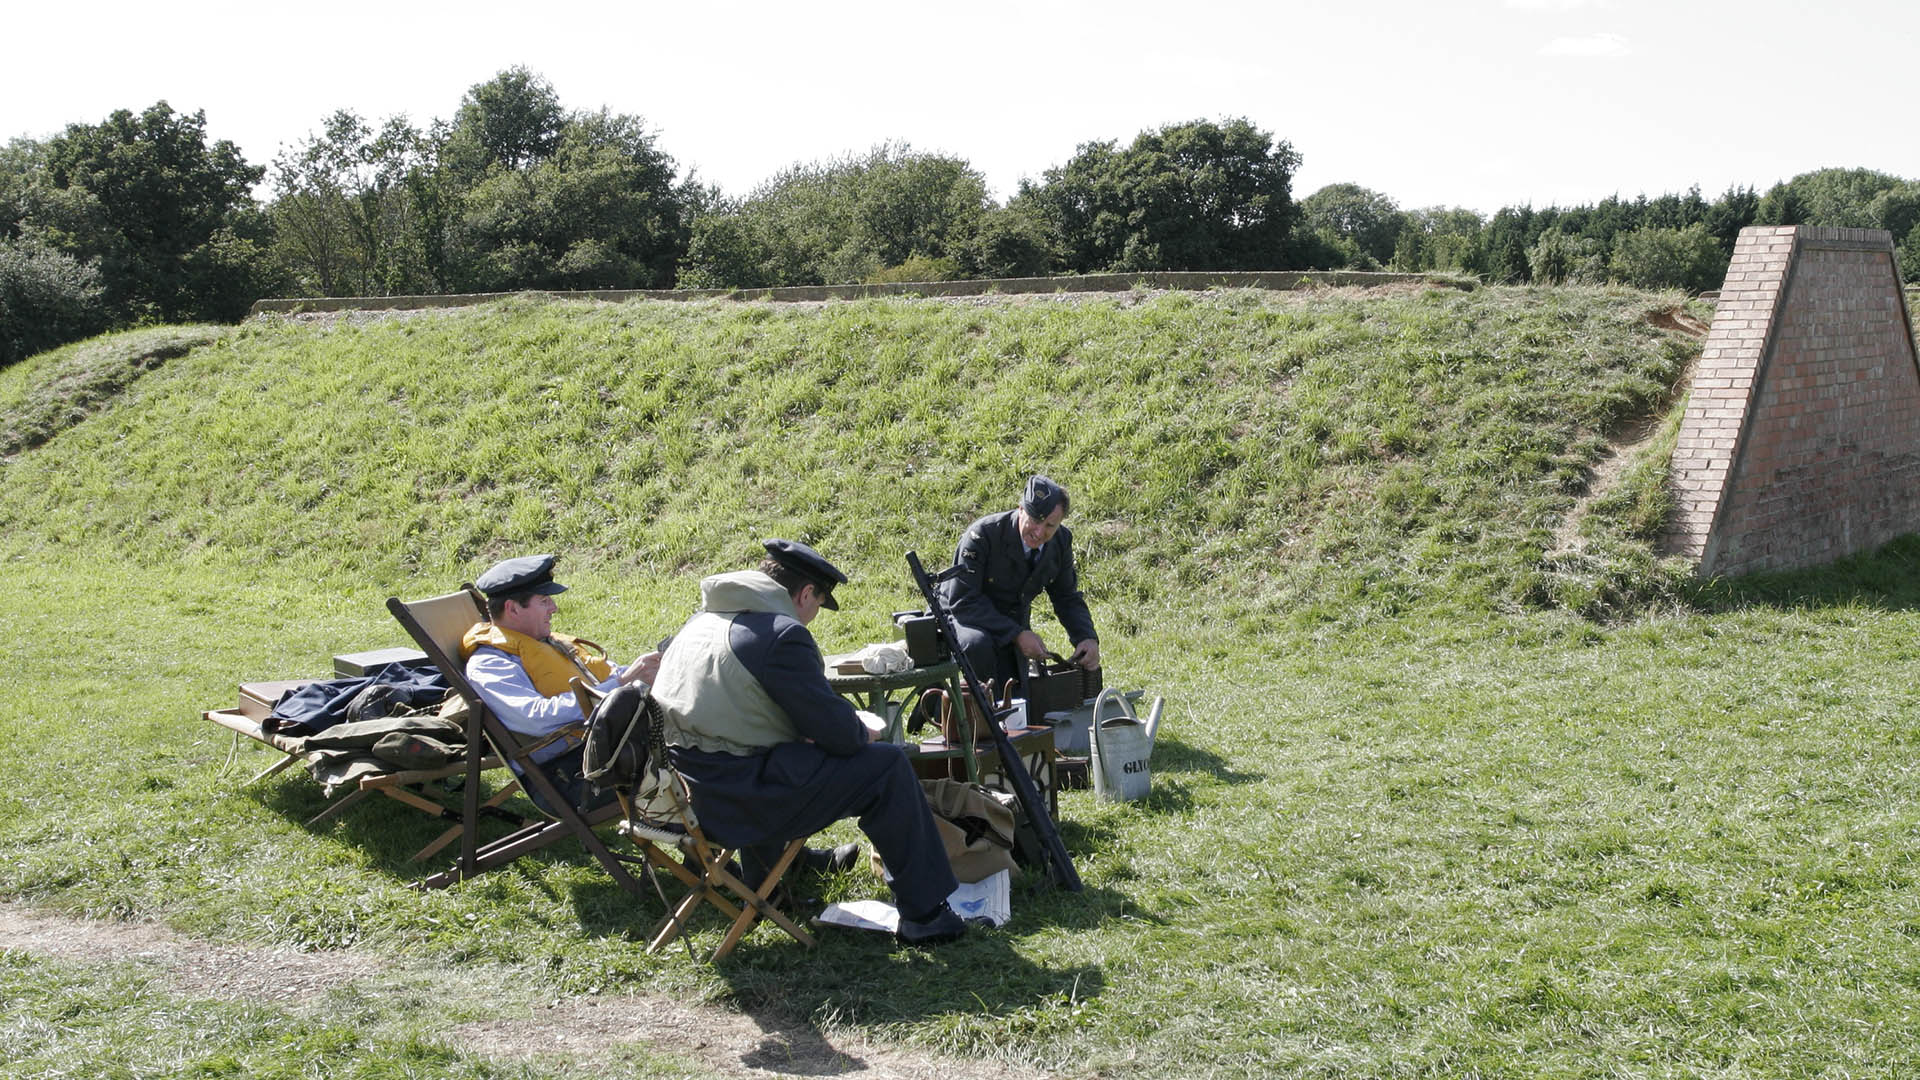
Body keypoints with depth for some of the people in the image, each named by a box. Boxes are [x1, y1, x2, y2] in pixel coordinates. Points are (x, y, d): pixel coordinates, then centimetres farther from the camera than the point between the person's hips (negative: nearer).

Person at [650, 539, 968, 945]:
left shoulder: (702, 618, 14)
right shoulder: (782, 634, -14)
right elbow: (838, 733, -13)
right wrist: (862, 733, 10)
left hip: (678, 790, 9)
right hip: (735, 797, -9)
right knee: (888, 765, -3)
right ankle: (924, 913, 3)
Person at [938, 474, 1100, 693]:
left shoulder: (1061, 541, -10)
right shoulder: (983, 534, -29)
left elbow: (1067, 598, 3)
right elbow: (962, 601, -28)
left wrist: (1088, 638, -17)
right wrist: (1017, 634, -34)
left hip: (1014, 623, 6)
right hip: (964, 617, -5)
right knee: (977, 644, -39)